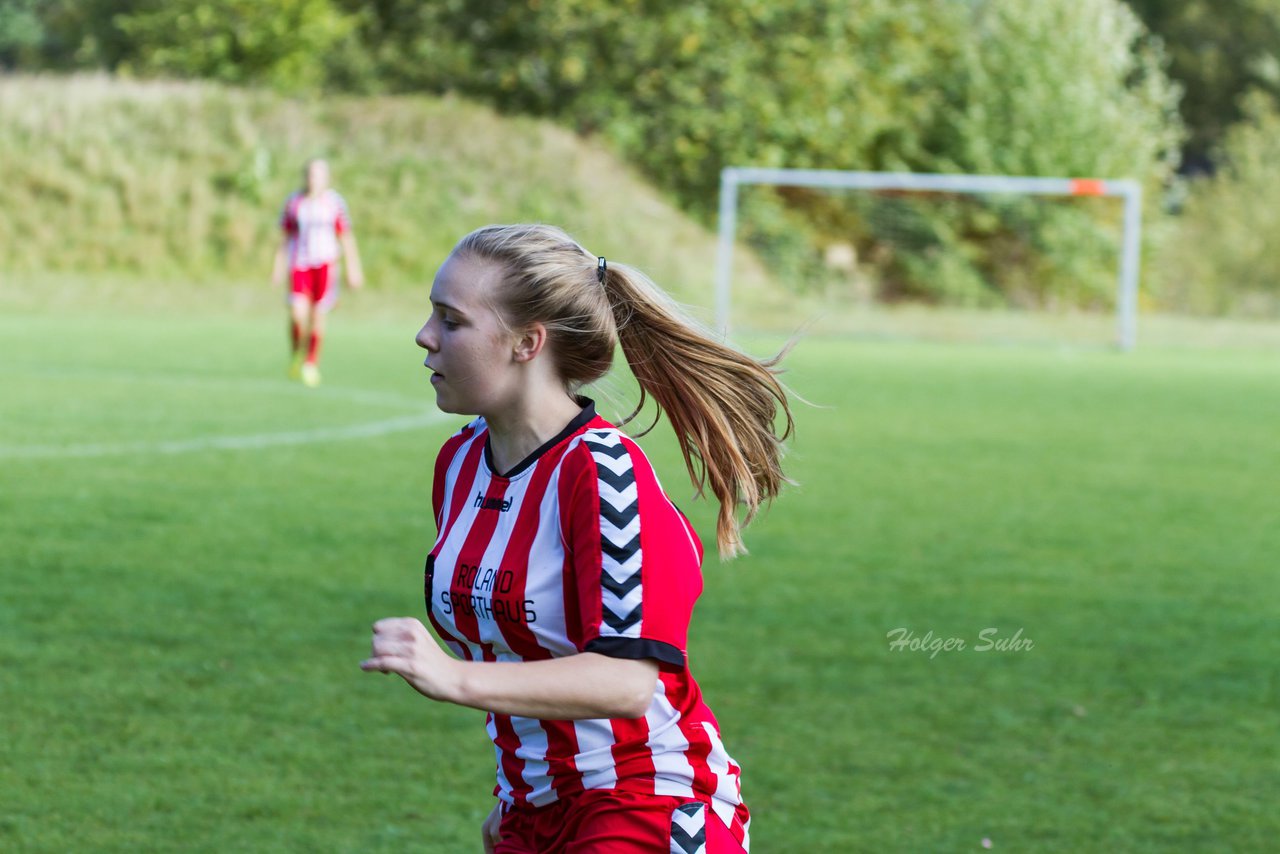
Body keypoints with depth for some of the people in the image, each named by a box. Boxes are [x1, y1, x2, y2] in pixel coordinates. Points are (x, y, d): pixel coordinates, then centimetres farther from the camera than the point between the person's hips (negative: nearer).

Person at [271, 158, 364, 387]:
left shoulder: (334, 202, 3)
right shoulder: (293, 203, 5)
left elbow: (346, 237, 8)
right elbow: (286, 237, 13)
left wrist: (353, 268, 6)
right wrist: (279, 267, 13)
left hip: (325, 262, 0)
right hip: (299, 263, 0)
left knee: (318, 315, -3)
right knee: (297, 312, -14)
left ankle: (312, 364, 9)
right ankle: (296, 355, 12)